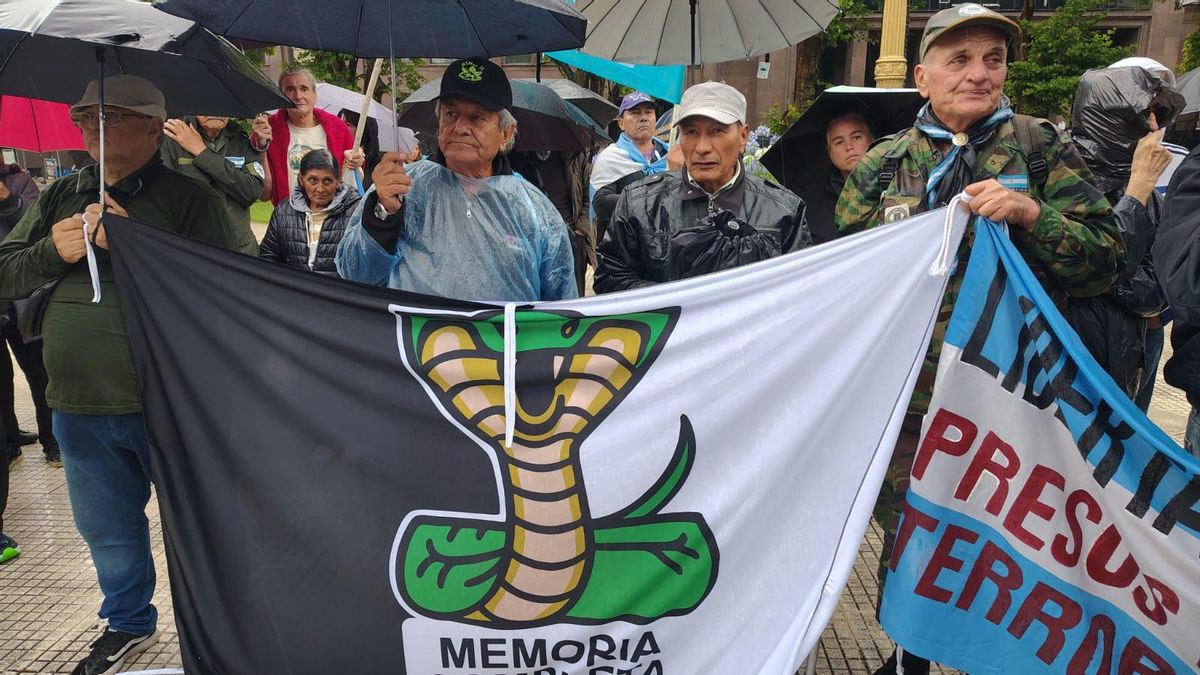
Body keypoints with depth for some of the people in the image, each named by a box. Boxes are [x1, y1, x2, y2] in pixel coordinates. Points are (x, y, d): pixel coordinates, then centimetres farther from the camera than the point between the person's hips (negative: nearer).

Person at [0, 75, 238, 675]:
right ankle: (128, 623, 41)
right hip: (78, 407, 6)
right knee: (106, 528, 20)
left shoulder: (189, 197, -6)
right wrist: (54, 252, -8)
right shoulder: (58, 199, 13)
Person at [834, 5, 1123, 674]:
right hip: (905, 393, 2)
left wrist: (1032, 215, -18)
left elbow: (1106, 261, -3)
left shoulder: (1043, 147, 2)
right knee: (905, 536, 13)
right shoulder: (882, 164, 5)